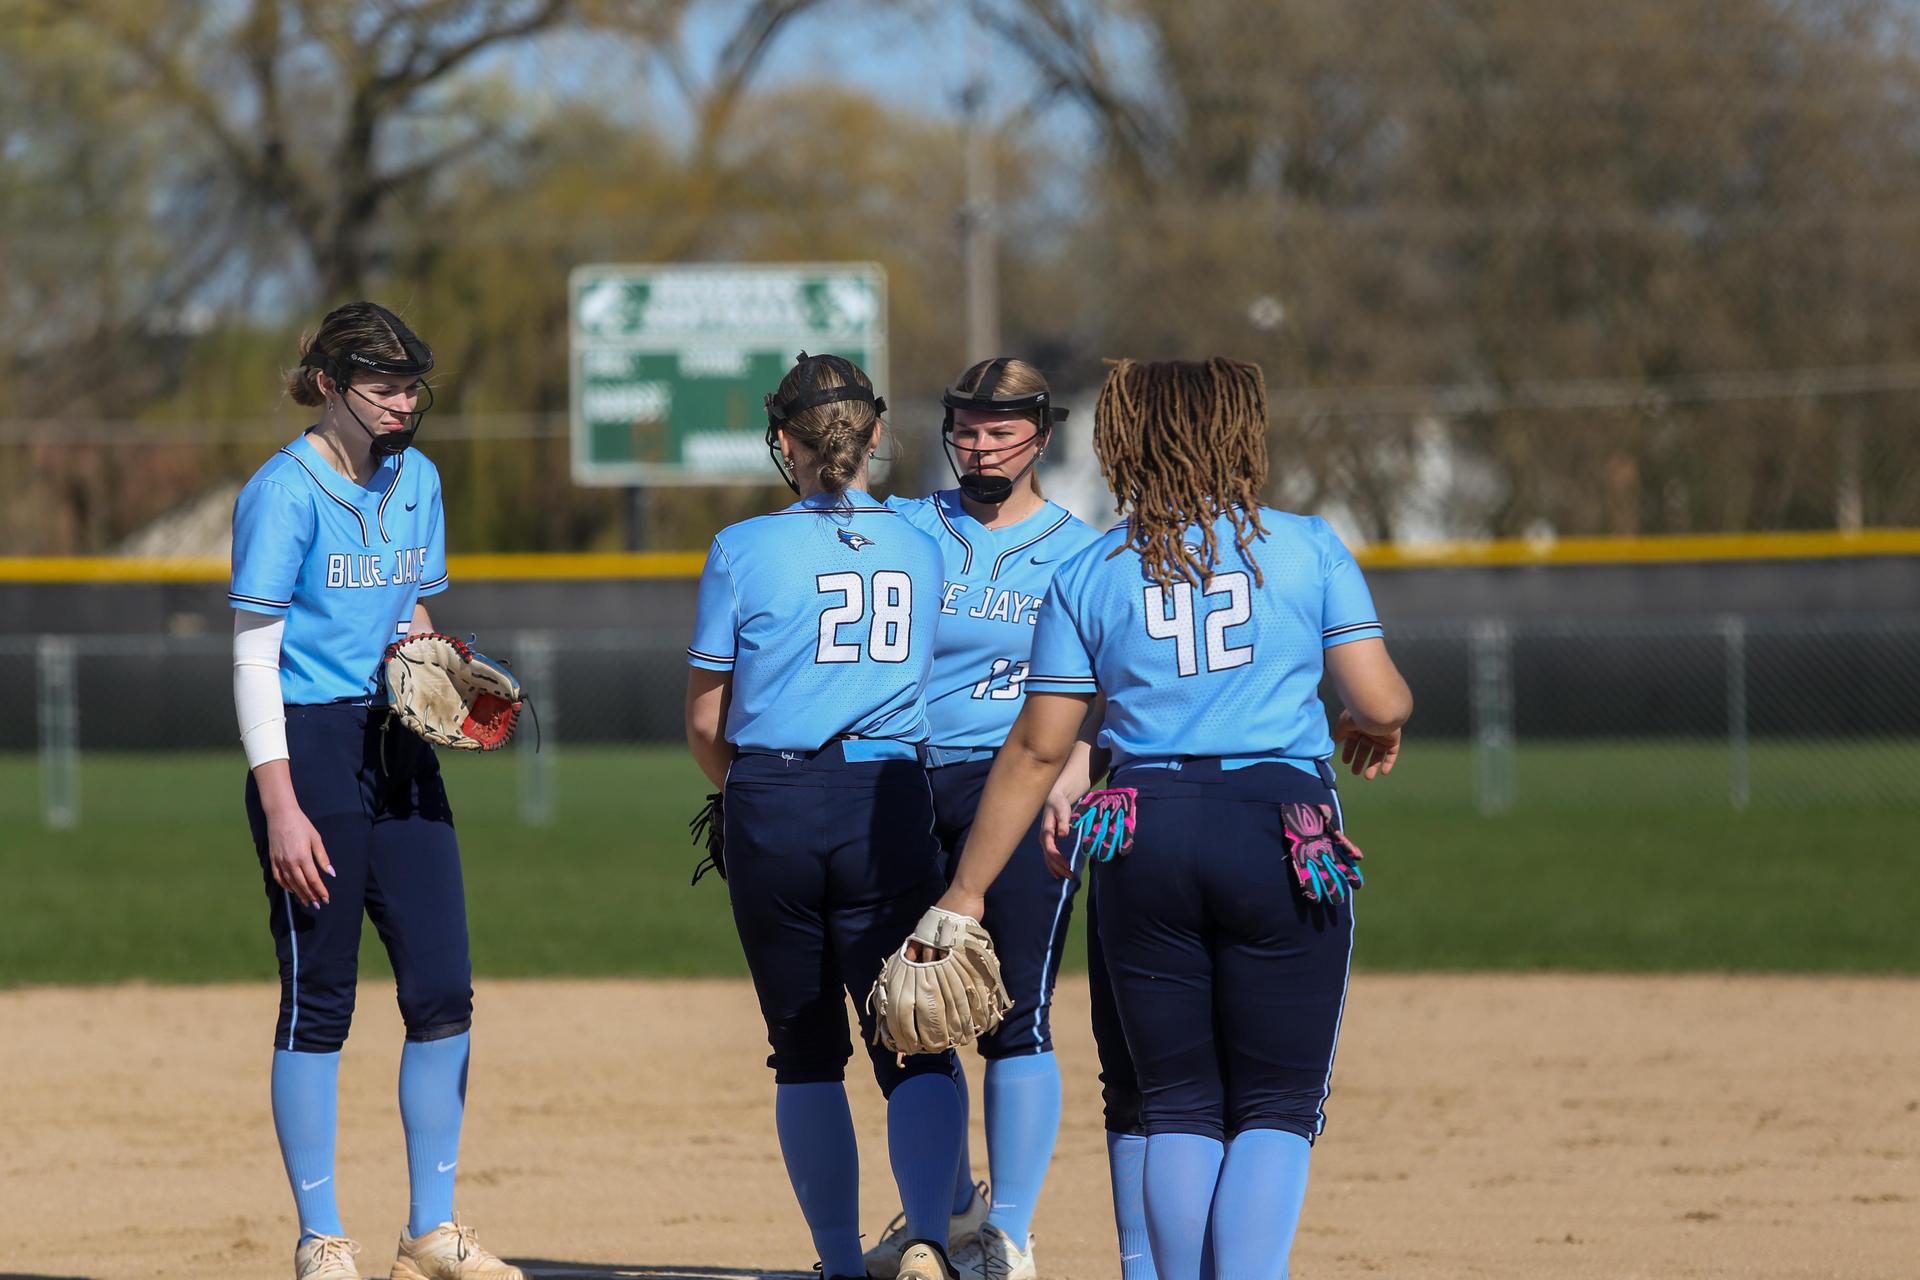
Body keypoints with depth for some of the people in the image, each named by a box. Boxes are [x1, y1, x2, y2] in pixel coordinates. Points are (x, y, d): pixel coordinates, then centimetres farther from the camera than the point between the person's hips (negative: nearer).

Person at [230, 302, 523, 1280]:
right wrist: (281, 809, -19)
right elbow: (254, 656, -13)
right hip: (310, 748, -7)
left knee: (443, 989, 3)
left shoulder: (415, 479, 11)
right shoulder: (284, 493, -11)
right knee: (318, 999, -3)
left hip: (399, 748, 7)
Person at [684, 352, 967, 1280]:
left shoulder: (744, 550, -2)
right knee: (914, 1046, -4)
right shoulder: (920, 548, 8)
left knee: (807, 1055, 11)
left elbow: (706, 723, 1)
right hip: (889, 806, 1)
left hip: (772, 808, -1)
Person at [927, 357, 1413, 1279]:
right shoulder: (1307, 548, 2)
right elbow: (1382, 702, -3)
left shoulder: (1088, 576, 6)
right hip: (1282, 834, -2)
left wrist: (966, 891, 9)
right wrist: (1378, 729, 22)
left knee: (1179, 1107, 11)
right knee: (1277, 1108, 2)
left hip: (1146, 840, 2)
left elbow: (1037, 747, 4)